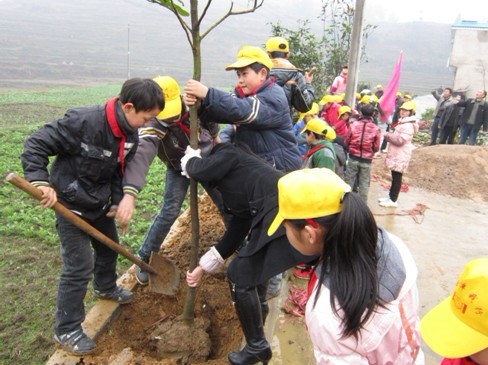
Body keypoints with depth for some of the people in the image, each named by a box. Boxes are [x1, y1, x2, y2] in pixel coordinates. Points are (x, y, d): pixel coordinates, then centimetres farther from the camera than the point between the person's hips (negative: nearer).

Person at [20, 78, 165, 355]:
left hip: (100, 204, 8)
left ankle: (106, 288, 54)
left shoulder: (130, 136, -7)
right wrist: (41, 181, -34)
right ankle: (66, 330, 14)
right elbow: (36, 145, -24)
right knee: (80, 266, -5)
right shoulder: (83, 121, -30)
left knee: (109, 247, 25)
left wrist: (118, 203, -7)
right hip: (70, 205, -8)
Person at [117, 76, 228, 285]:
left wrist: (215, 135, 17)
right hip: (178, 168, -3)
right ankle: (144, 258, 7)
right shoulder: (152, 125, -36)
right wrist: (129, 194, -67)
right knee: (170, 211, -12)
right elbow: (141, 155, -53)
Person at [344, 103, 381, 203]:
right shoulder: (376, 129, -10)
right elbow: (376, 148, -3)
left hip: (353, 158, 0)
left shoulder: (353, 124, -9)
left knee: (349, 181, 13)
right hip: (366, 160, 0)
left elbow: (347, 142, 0)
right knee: (364, 183, 12)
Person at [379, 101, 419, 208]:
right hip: (396, 154, 10)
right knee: (394, 177, 16)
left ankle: (393, 200, 4)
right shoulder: (404, 123, 15)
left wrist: (388, 135, -14)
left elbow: (400, 140, -25)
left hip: (400, 156, -10)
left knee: (397, 177, -3)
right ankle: (390, 196, 25)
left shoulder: (408, 126, -19)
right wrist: (390, 135, 6)